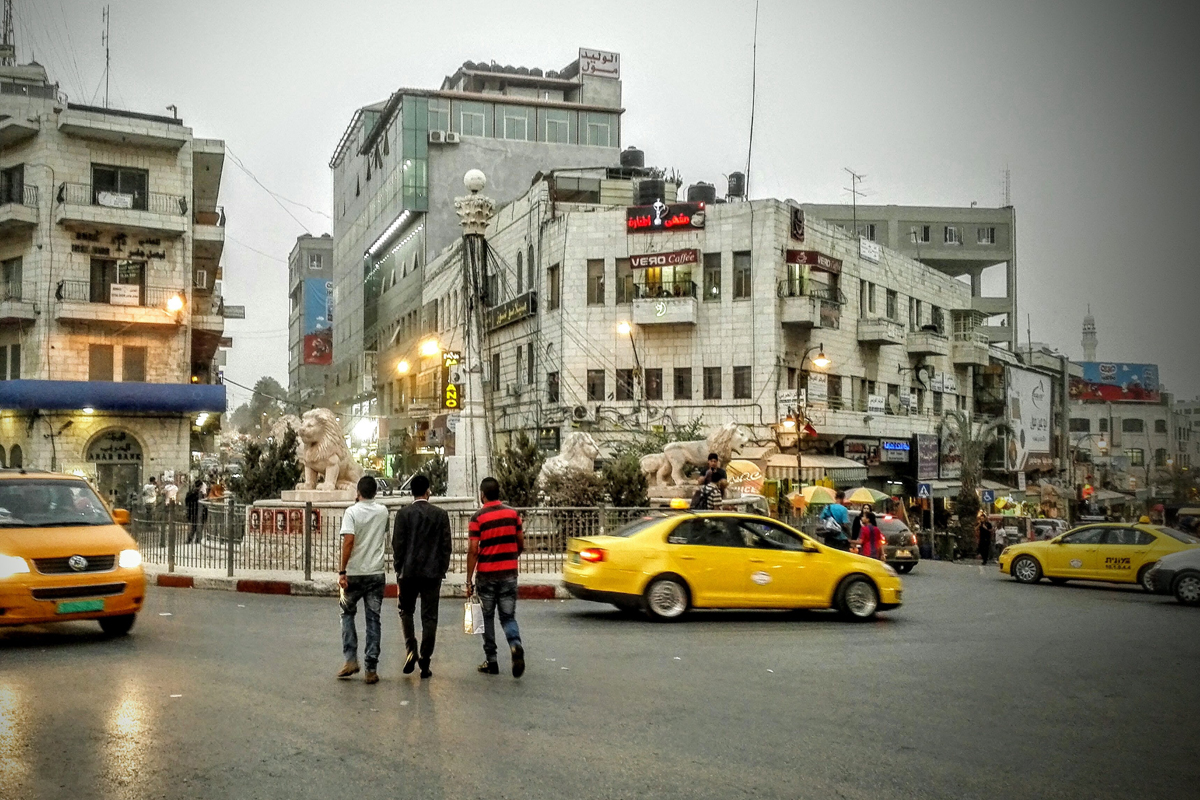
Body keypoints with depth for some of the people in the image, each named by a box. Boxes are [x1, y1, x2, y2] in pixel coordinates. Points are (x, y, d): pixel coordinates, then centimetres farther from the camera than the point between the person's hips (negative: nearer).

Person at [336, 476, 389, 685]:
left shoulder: (352, 512, -8)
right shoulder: (383, 512, 4)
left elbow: (348, 541, -19)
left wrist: (342, 571, -15)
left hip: (354, 573, -2)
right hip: (376, 573, 3)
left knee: (347, 614, 17)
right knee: (373, 620, 6)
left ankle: (351, 659, 7)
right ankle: (371, 669, 4)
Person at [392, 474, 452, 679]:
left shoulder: (404, 513, -3)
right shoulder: (440, 514, -1)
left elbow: (397, 543, -3)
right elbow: (446, 545, 1)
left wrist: (399, 569, 7)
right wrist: (442, 570, 9)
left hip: (408, 572, 0)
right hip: (433, 572, 0)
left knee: (406, 611, 17)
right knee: (429, 617, 4)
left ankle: (411, 649, 0)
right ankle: (425, 662, 5)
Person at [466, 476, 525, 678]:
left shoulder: (478, 517, -8)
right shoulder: (513, 513, 2)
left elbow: (473, 550, -12)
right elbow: (521, 545, 6)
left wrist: (469, 580, -7)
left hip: (487, 575, -2)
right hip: (509, 574, 3)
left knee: (487, 618, 12)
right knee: (508, 616, 9)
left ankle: (491, 661, 16)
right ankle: (515, 645, -19)